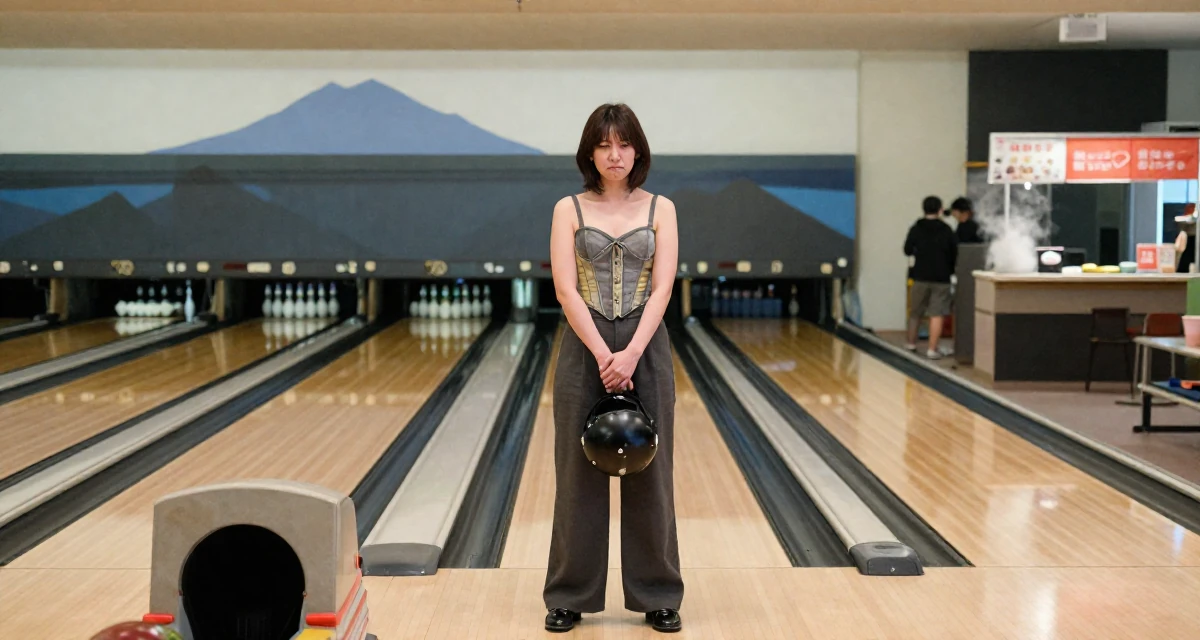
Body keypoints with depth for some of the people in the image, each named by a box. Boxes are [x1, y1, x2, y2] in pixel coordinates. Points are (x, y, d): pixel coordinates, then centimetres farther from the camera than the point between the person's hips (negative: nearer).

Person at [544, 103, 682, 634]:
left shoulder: (660, 209, 4)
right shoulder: (569, 209, 1)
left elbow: (661, 288, -5)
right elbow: (566, 290, -7)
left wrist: (630, 354, -17)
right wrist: (603, 355, -16)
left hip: (645, 347, 1)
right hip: (585, 346, 0)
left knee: (649, 471, 5)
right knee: (579, 471, 4)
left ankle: (657, 595, 16)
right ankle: (570, 596, 14)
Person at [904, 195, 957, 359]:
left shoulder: (916, 229, -4)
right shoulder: (947, 230, -4)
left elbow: (907, 251, 1)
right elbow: (955, 254, 0)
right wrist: (949, 270, 16)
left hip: (920, 276, 1)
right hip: (941, 278, -1)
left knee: (915, 313, 15)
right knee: (937, 315, -2)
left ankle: (911, 344, 27)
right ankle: (932, 349, -7)